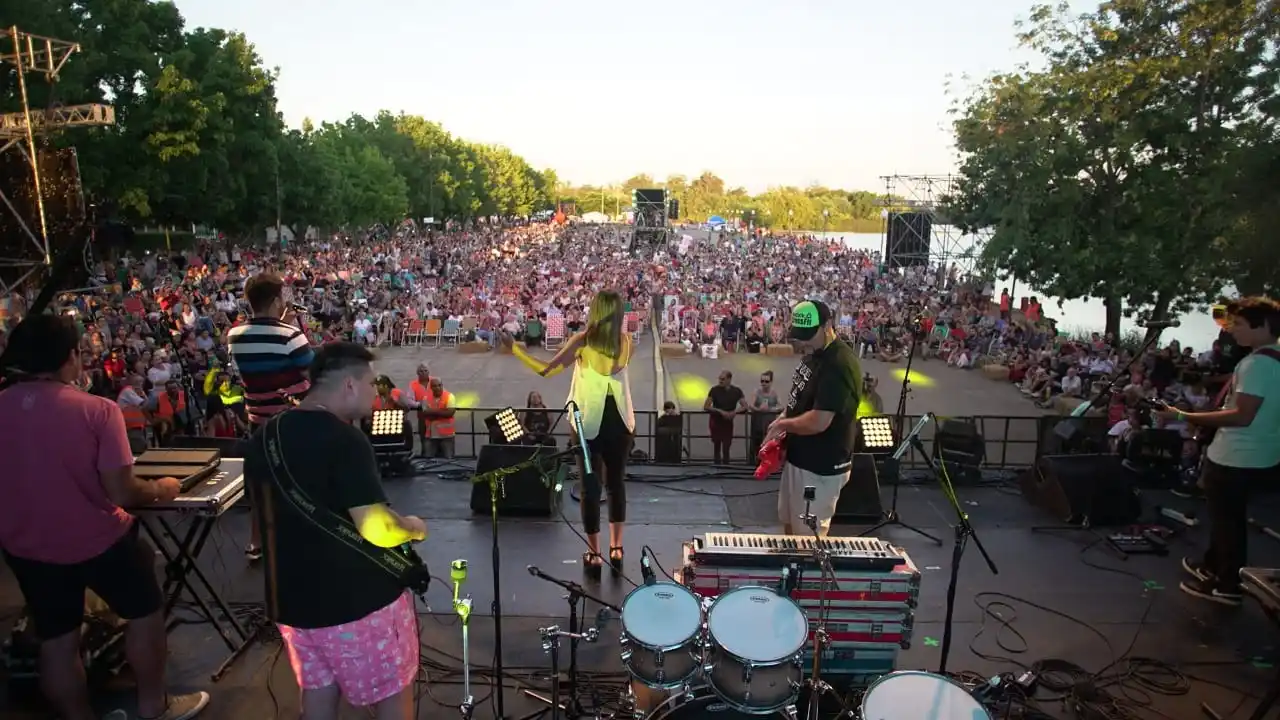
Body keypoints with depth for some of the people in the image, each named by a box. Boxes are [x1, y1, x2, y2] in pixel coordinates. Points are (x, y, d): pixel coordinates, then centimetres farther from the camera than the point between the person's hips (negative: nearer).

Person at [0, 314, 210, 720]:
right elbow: (121, 494, -23)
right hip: (96, 539, -4)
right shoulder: (97, 410, -21)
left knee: (55, 640, 18)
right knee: (145, 612, 18)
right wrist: (161, 489, -3)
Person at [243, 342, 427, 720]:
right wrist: (414, 528, -10)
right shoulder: (344, 439, -23)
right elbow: (377, 529, -29)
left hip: (292, 596, 8)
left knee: (317, 690, 23)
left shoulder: (263, 438, 3)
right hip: (358, 599, -7)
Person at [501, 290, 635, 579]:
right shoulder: (625, 341, -2)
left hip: (589, 421, -3)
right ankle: (616, 549, 25)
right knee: (616, 483, 17)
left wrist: (514, 348, -7)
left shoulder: (582, 341, -12)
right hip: (619, 420, 3)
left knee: (590, 486, 6)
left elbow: (546, 370, -14)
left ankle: (594, 555, 13)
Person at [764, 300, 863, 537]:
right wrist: (784, 418, 2)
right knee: (790, 525, 24)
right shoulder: (814, 354, 6)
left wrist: (782, 424, -14)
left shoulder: (839, 365, -26)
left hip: (821, 467, -10)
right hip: (799, 458, 10)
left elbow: (818, 421, -31)